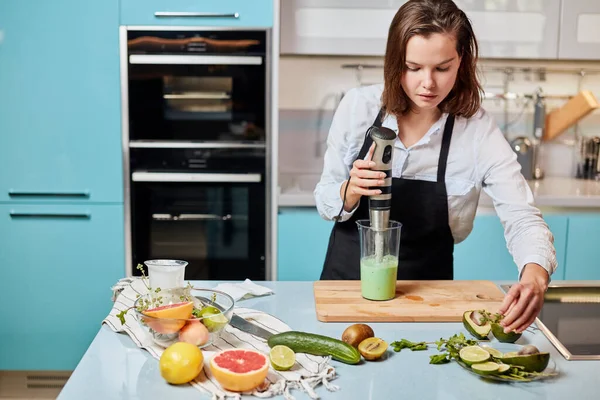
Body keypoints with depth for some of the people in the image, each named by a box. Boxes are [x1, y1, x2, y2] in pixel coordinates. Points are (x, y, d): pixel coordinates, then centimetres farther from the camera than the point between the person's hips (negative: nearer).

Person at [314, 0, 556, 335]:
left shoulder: (479, 131, -12)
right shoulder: (358, 106, -8)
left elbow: (523, 221, -17)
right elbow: (325, 202, 0)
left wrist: (535, 277, -37)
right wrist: (351, 191, -23)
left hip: (425, 290, 0)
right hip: (346, 275, 1)